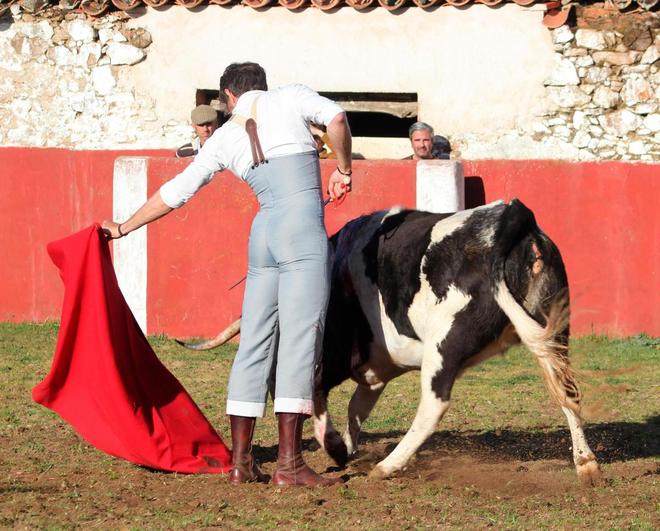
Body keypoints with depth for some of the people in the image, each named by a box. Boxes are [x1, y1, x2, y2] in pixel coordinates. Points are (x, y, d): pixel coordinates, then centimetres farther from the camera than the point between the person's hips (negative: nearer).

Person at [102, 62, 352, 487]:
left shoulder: (224, 139, 18)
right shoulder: (292, 98, 10)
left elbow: (175, 192, 21)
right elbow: (336, 117, -9)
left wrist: (123, 228, 33)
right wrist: (344, 169, 6)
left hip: (263, 234, 4)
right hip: (304, 228, -4)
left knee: (255, 342, 10)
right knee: (300, 339, -7)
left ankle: (241, 461, 11)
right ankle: (289, 463, -12)